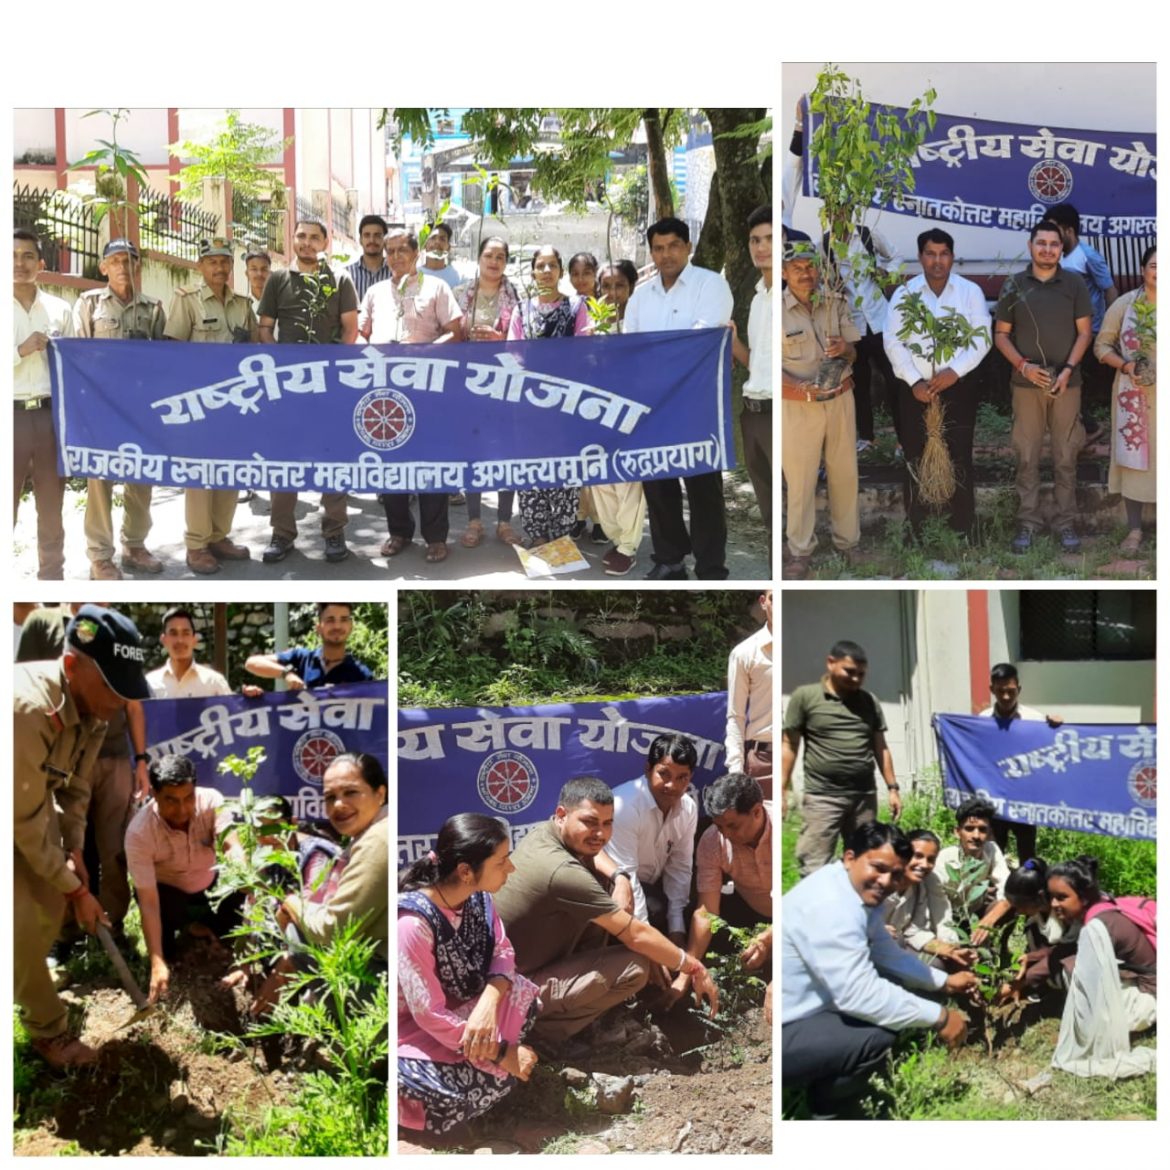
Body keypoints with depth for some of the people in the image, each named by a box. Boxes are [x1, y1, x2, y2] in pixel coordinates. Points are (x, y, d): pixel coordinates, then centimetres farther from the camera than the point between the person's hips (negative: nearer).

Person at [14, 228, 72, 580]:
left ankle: (52, 576, 21)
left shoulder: (60, 309, 10)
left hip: (50, 414, 3)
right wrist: (20, 351, -13)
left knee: (51, 505, 11)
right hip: (10, 414, -3)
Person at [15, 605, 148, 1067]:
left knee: (50, 909, 7)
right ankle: (50, 1032, 2)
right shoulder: (27, 708, -38)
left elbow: (75, 786, 5)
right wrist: (76, 889, -20)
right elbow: (26, 820, -29)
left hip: (34, 801, 8)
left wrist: (73, 850, -6)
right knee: (22, 922, -13)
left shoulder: (92, 704, -12)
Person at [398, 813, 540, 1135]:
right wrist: (501, 1052, -22)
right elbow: (430, 1015, -28)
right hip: (411, 1026, -7)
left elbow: (502, 951, -5)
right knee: (495, 1078, -26)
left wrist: (490, 1000, -28)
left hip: (456, 1005, 7)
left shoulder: (477, 895, -10)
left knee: (521, 996, -17)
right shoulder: (413, 924, -32)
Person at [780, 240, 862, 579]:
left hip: (840, 400, 4)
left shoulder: (836, 304, 2)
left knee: (844, 473, 13)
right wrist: (804, 388, -26)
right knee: (800, 480, 1)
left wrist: (844, 349, -19)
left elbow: (854, 354, 6)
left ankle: (848, 542, 27)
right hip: (798, 406, -4)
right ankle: (800, 552, 13)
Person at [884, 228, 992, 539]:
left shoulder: (970, 291, 2)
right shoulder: (904, 293, 3)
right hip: (915, 388, 1)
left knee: (960, 459, 1)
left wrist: (954, 371, -15)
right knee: (916, 459, 4)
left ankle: (962, 533, 8)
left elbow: (982, 339, -3)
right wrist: (915, 381, -12)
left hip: (958, 386, -1)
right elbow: (893, 342, -2)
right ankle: (915, 533, 12)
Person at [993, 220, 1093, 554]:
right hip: (1026, 384, 0)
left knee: (1065, 457, 4)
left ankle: (1066, 523, 11)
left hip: (1066, 384, 0)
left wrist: (1068, 369, -11)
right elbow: (1001, 334, 5)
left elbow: (1084, 332, 2)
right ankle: (1028, 522, 11)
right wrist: (1023, 365, -10)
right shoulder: (1013, 286, 3)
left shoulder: (1074, 284, 2)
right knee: (1026, 457, 3)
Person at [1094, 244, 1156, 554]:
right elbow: (1102, 345, 4)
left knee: (1160, 457, 1)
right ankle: (1134, 529, 13)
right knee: (1132, 457, 3)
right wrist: (1125, 365, -13)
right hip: (1134, 394, 0)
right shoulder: (1124, 304, 1)